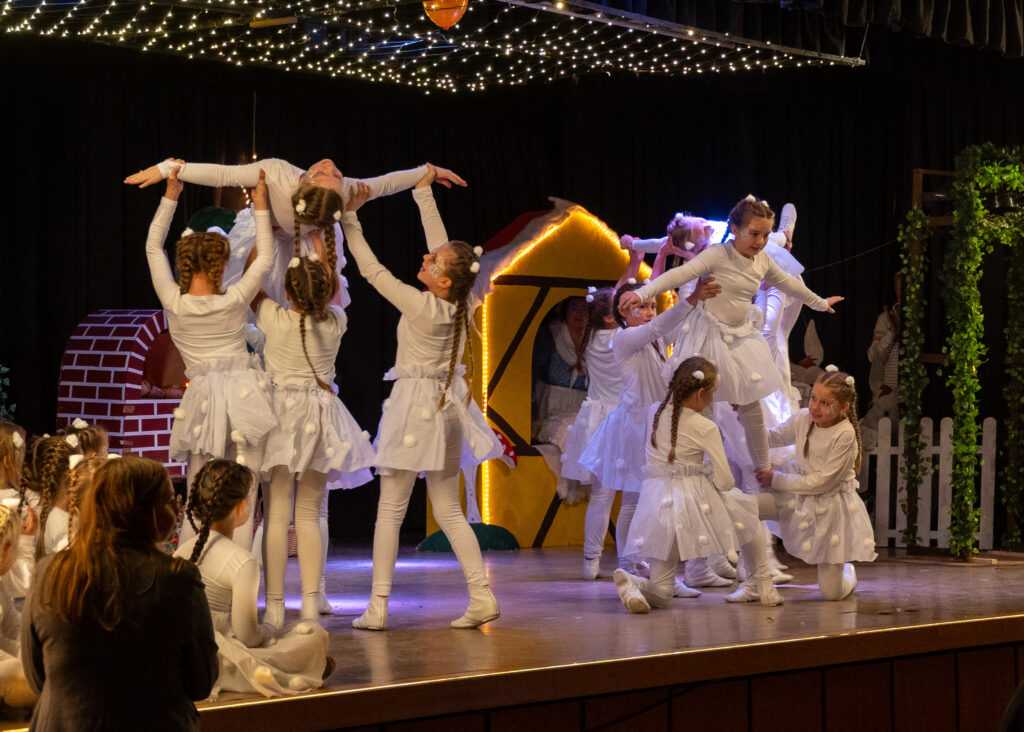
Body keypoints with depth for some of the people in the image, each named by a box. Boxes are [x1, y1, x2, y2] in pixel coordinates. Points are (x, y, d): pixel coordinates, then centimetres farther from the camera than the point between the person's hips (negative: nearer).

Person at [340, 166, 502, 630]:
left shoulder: (419, 306, -19)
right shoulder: (456, 302, -3)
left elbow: (372, 270, -14)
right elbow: (439, 239, 7)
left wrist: (349, 217, -9)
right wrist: (424, 192, 13)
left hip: (414, 407, -7)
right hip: (446, 409, 7)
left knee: (390, 510, -1)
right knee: (449, 511, 11)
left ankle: (378, 606, -1)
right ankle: (481, 595, 2)